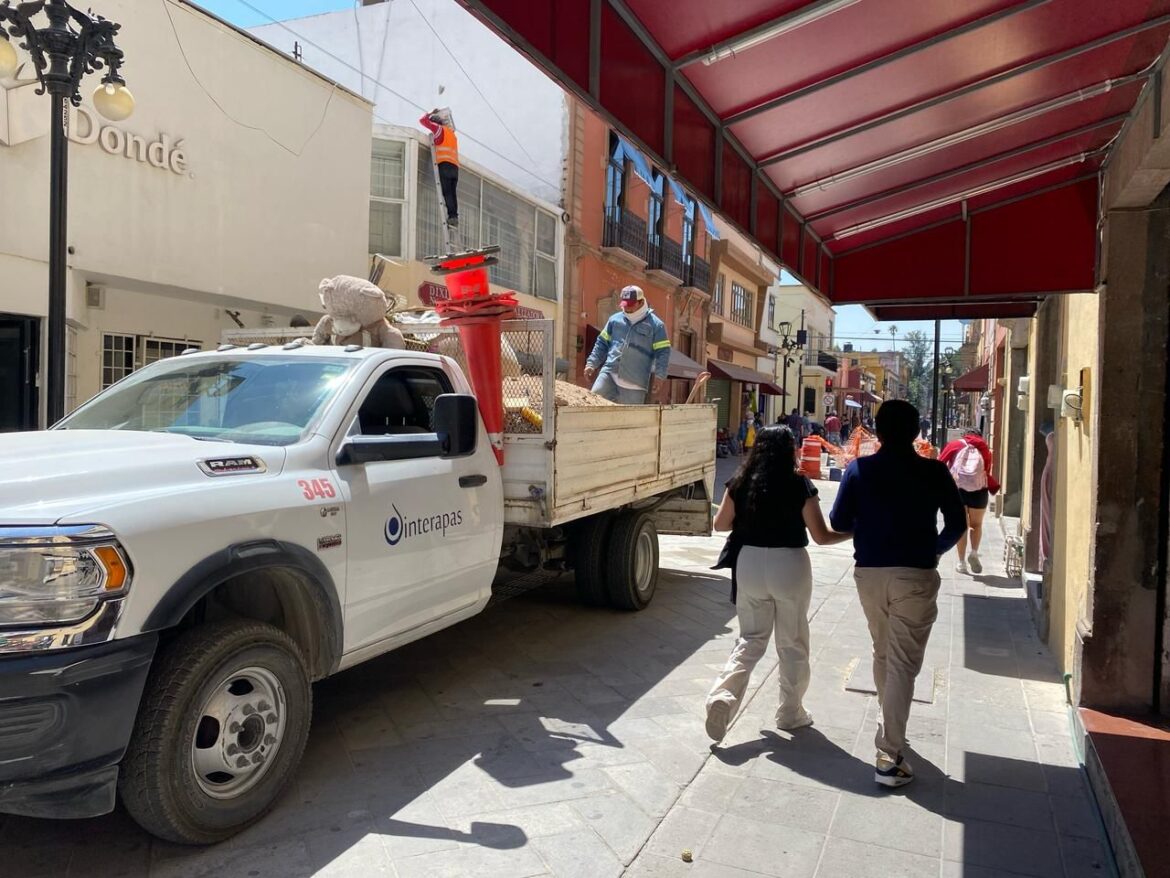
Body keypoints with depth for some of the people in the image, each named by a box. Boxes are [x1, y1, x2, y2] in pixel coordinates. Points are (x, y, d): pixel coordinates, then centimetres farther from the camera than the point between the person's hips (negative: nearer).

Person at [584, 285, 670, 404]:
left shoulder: (655, 325, 2)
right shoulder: (615, 319, 11)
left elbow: (663, 352, -1)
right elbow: (602, 343, 17)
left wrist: (659, 376, -12)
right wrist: (592, 363, 8)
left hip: (635, 382, -3)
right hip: (609, 373, 3)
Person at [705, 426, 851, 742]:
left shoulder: (741, 483, -3)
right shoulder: (800, 486, -10)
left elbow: (720, 524, 4)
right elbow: (821, 536, -7)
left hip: (749, 564, 3)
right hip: (789, 566, -2)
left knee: (750, 639, 15)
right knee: (792, 644, 14)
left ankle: (723, 695, -3)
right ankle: (790, 712, 26)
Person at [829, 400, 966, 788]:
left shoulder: (859, 469, -2)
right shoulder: (934, 472, -3)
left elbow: (838, 522, 0)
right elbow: (957, 523, 2)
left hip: (869, 572, 2)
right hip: (916, 575, -2)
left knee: (883, 654, 22)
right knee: (903, 663, -1)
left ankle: (888, 724, 39)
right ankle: (889, 756, -4)